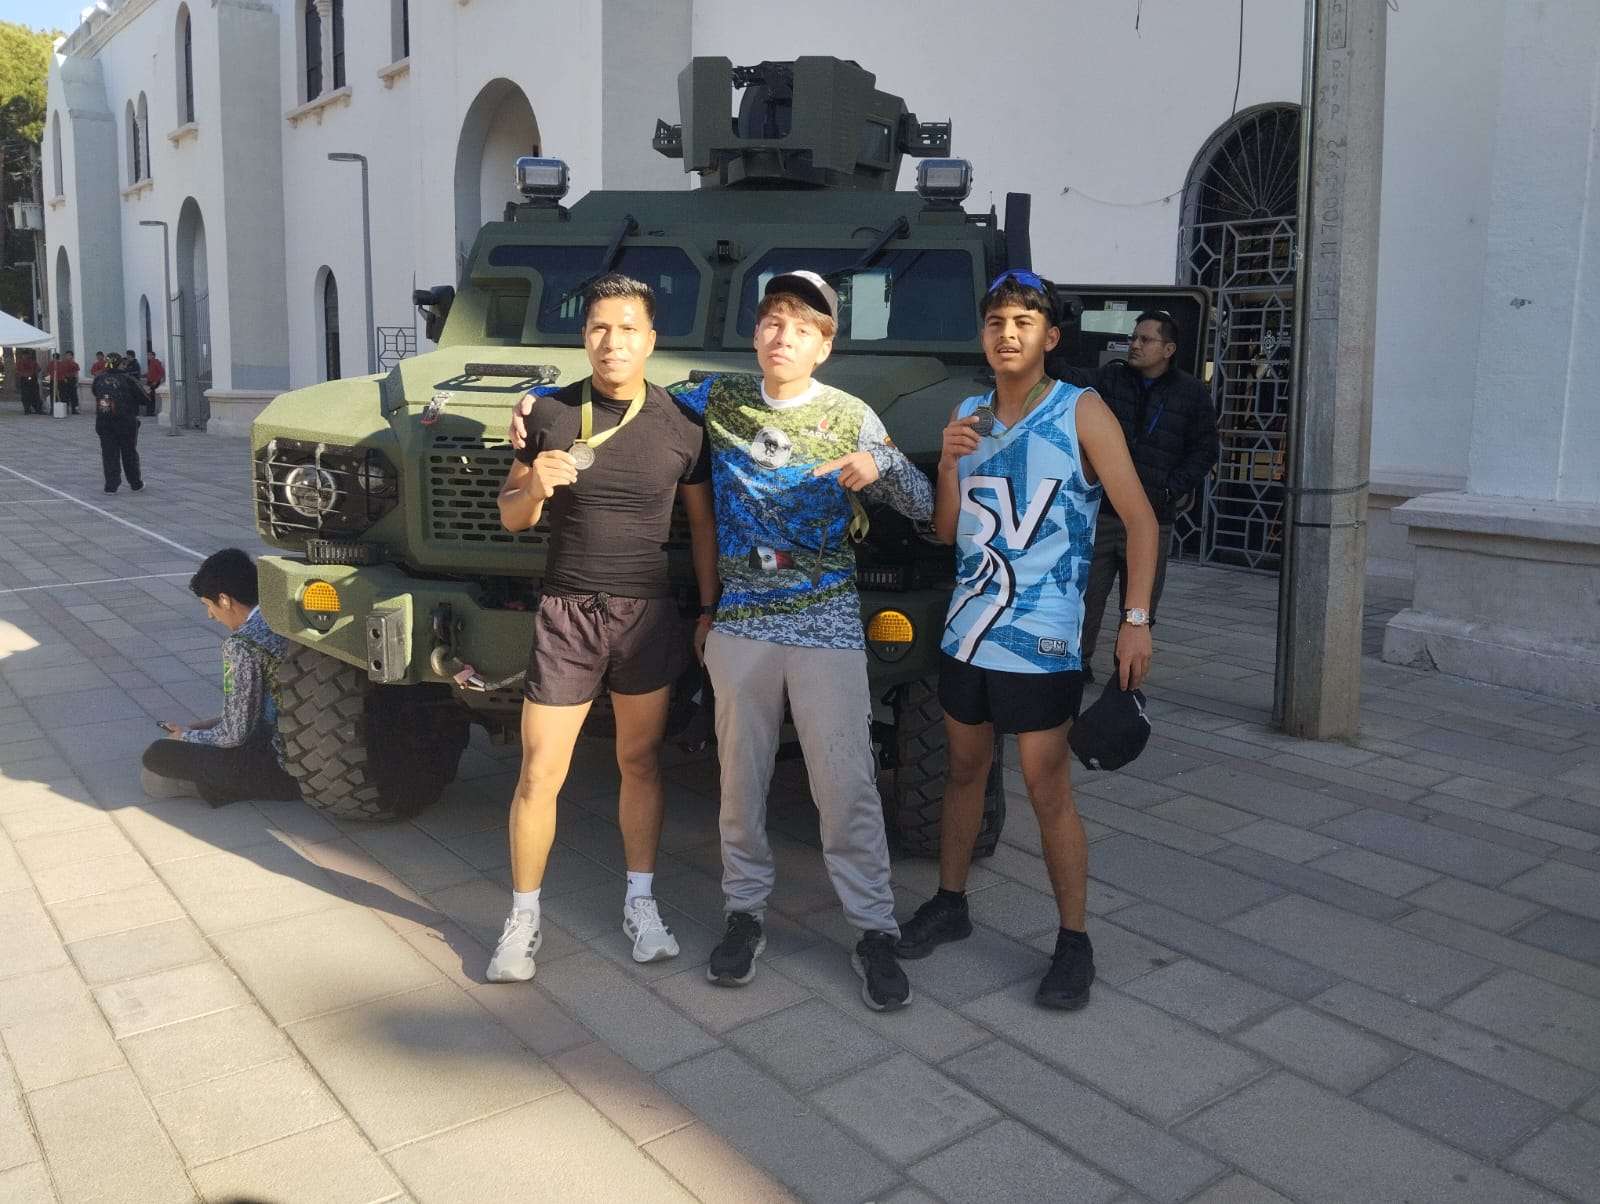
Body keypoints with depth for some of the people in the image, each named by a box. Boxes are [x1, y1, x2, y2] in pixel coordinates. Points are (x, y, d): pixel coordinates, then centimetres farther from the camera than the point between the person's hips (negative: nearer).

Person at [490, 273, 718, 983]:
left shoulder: (680, 424, -1)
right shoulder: (548, 413, -1)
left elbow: (702, 524, 7)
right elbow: (511, 518, 6)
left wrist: (710, 612, 5)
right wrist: (535, 485, -15)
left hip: (649, 614, 0)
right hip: (566, 611, 0)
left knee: (640, 764, 12)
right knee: (540, 775, 3)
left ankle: (640, 904, 28)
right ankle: (523, 919, 19)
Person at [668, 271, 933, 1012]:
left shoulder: (852, 417, 0)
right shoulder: (716, 400, 5)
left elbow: (923, 508, 0)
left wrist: (879, 469, -20)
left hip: (827, 624, -2)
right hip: (738, 620, 2)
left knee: (847, 783, -2)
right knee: (741, 778, 10)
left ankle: (874, 932, 9)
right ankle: (746, 913, 26)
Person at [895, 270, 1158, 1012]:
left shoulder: (1081, 414, -7)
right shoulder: (967, 416, 8)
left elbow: (1139, 519, -9)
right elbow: (946, 532, 9)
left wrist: (1136, 618, -18)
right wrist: (947, 464, -9)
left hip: (1041, 642, -5)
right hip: (966, 630, 5)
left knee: (1048, 793, -1)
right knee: (964, 771, 17)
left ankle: (1073, 943, 13)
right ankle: (949, 903, 33)